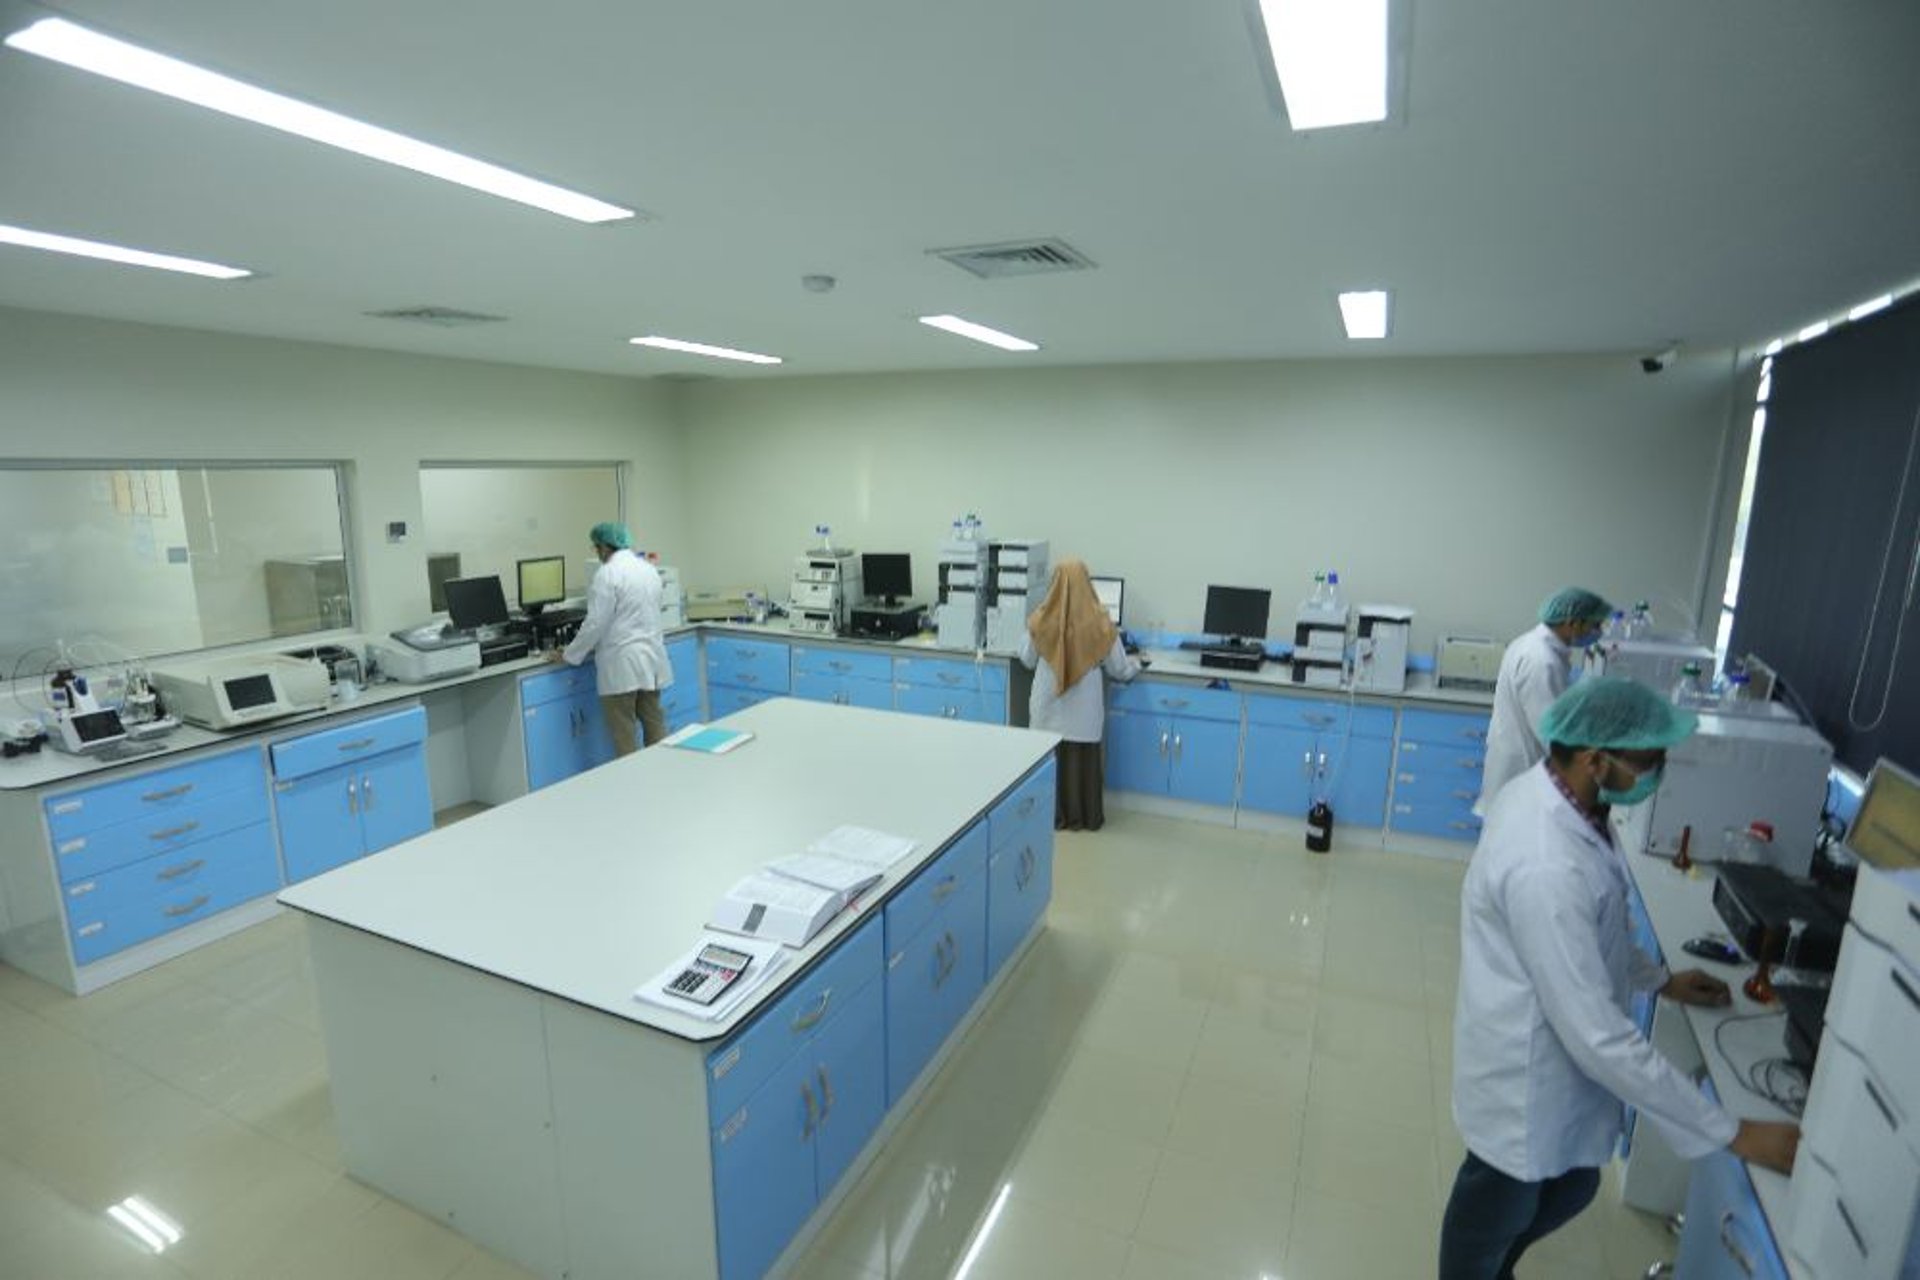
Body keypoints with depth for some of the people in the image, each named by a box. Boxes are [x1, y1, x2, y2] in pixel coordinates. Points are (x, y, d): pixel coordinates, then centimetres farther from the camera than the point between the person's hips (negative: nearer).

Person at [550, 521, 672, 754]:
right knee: (654, 725, 13)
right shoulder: (649, 569, 10)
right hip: (651, 658, 7)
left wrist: (569, 655, -1)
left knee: (624, 736, 1)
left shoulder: (608, 573, -13)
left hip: (622, 664, -7)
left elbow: (595, 623, -15)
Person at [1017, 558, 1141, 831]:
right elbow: (1120, 670, -1)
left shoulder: (1041, 620, -10)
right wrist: (1136, 663, 22)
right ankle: (1084, 817, 26)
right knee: (1083, 762, 13)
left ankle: (1051, 815, 26)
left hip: (1048, 708, 1)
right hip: (1083, 711, -1)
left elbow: (1027, 661, 6)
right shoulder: (1100, 623, -12)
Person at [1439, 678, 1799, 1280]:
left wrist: (1659, 979, 16)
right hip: (1528, 1077, -9)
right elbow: (1600, 1038, -31)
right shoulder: (1547, 868, -38)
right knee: (1495, 1215, 19)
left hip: (1554, 1055, 9)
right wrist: (1733, 1134, -22)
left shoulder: (1544, 792, -7)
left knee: (1570, 1186, 31)